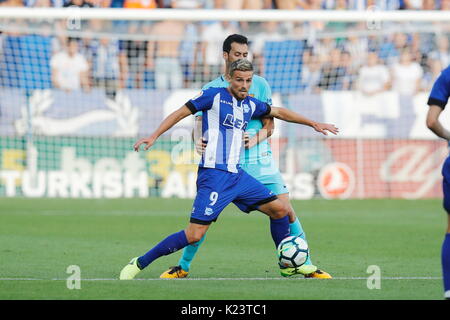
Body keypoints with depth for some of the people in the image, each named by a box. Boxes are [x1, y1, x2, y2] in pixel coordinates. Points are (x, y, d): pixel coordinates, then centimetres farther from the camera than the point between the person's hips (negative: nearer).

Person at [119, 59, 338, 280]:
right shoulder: (214, 96, -3)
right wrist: (154, 136, -9)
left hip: (237, 176, 7)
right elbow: (181, 113, -1)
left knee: (279, 210, 6)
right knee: (194, 235, -15)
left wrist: (314, 124, 36)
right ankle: (139, 264, -6)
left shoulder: (250, 105, 15)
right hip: (213, 176, -7)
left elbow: (279, 112, 31)